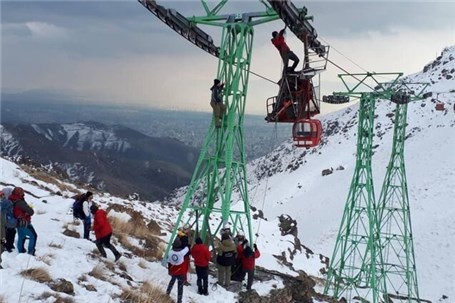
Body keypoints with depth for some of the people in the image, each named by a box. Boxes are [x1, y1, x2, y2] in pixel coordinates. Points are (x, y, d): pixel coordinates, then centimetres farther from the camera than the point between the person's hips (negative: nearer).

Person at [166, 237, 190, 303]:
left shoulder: (170, 252, -15)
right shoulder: (182, 252, -26)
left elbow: (168, 263, -1)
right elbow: (187, 248, -4)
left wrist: (169, 270, 15)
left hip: (173, 272, 4)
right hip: (181, 272, -4)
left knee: (172, 281, 32)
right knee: (180, 286, 8)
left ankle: (167, 293, 45)